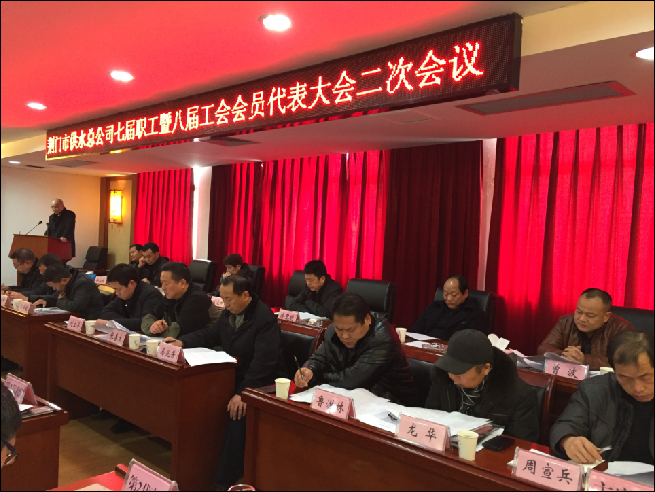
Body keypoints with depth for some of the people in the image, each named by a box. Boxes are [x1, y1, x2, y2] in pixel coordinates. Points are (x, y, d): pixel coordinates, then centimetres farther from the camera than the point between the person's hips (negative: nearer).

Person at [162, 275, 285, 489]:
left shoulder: (265, 319, -21)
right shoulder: (229, 313, 5)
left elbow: (263, 362, -29)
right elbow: (210, 335, 16)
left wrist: (243, 392, -36)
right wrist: (182, 341, -2)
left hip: (261, 382, -8)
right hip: (235, 374, 8)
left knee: (237, 411, -31)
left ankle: (226, 479, -17)